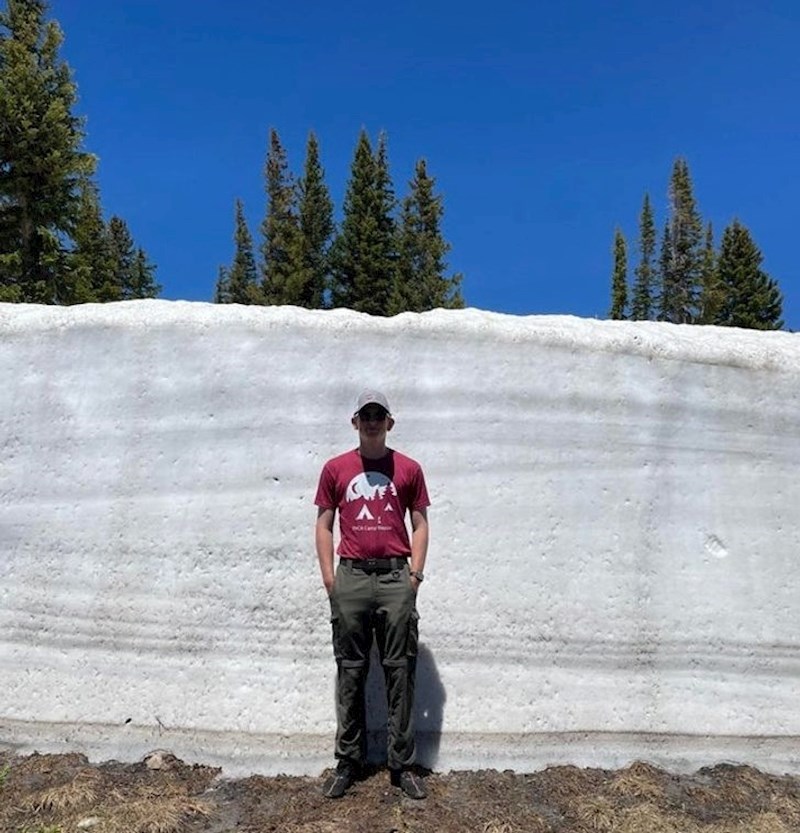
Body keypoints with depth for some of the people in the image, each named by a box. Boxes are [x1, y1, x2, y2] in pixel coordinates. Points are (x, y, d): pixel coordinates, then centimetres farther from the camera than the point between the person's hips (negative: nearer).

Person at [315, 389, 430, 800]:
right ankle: (348, 761, 20)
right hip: (351, 577, 1)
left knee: (400, 671, 5)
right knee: (350, 671, 8)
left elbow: (420, 524, 7)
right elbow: (324, 526, 7)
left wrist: (415, 574, -2)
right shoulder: (335, 469, 6)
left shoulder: (408, 469, 5)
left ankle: (402, 764, 16)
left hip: (396, 577, 0)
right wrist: (330, 578, 0)